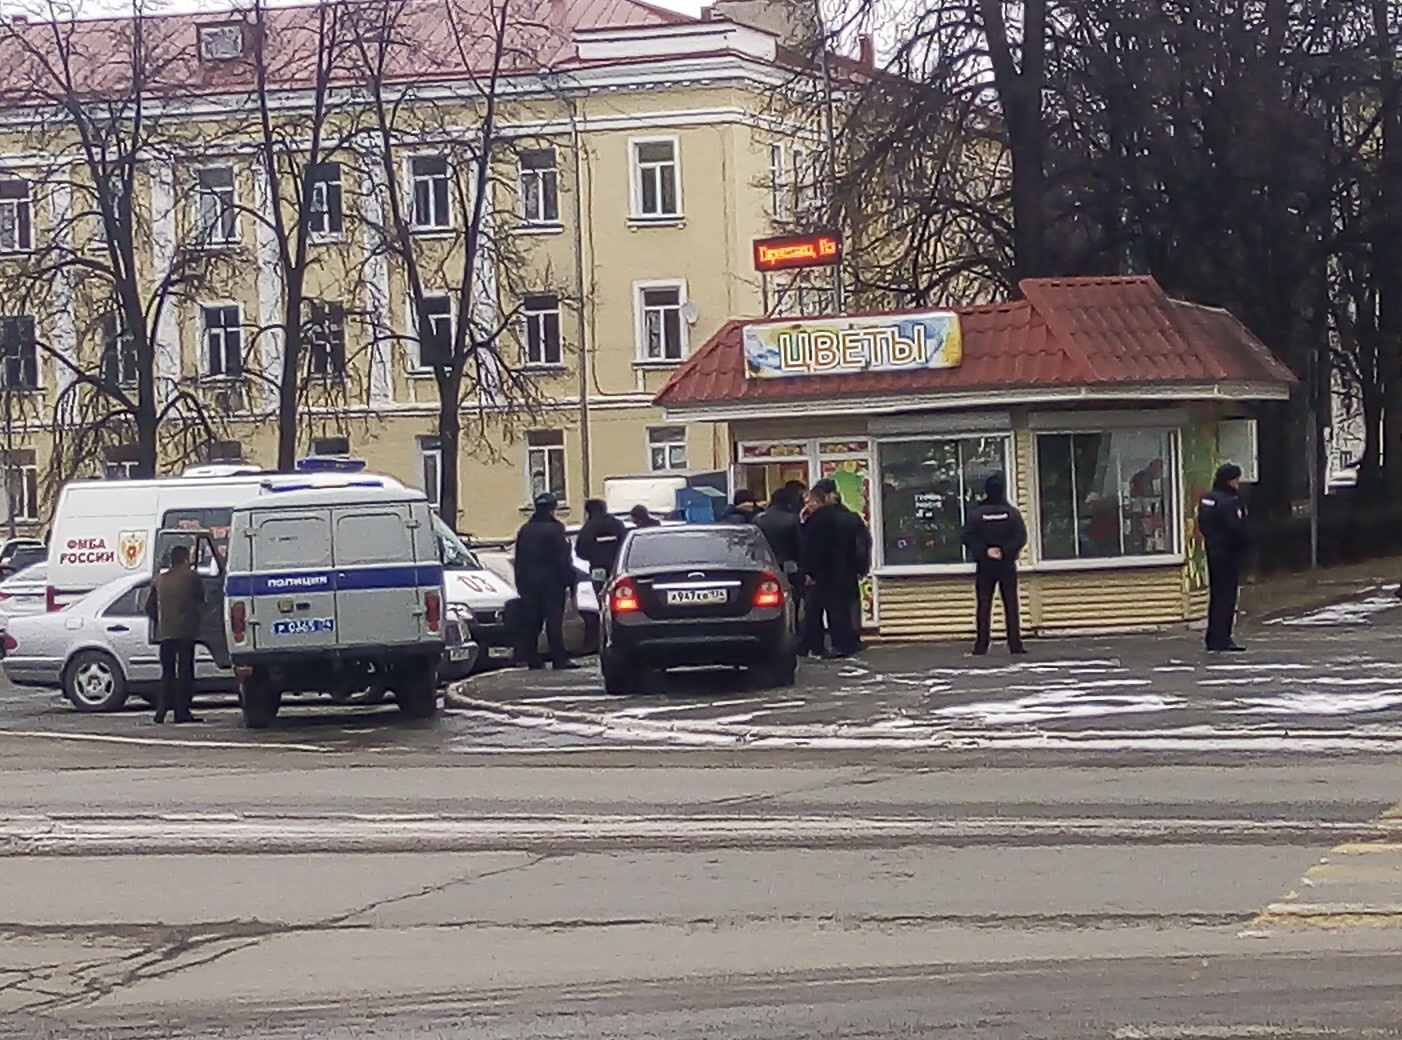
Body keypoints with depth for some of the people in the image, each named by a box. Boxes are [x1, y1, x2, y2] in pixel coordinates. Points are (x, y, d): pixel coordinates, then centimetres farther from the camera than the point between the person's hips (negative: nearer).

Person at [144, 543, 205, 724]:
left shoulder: (159, 579, 9)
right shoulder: (191, 577, -5)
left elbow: (150, 606, 11)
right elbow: (201, 598, 9)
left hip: (165, 633, 4)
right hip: (186, 632, -4)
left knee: (167, 672, 11)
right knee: (185, 671, -1)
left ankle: (162, 711, 6)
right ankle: (182, 711, -6)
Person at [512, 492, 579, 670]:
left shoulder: (524, 530, 10)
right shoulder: (554, 529, -10)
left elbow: (518, 559, 13)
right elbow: (563, 559, -14)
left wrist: (520, 583, 18)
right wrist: (568, 581, -10)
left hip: (528, 582, 6)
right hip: (551, 581, -6)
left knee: (530, 622, 7)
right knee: (554, 622, -7)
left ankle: (532, 659, 8)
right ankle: (559, 659, -9)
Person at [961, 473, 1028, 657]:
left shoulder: (976, 513, -5)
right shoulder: (1011, 512, -4)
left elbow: (968, 538, -10)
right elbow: (1021, 537, -9)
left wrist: (984, 551, -9)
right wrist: (1006, 551, -10)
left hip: (984, 566, 0)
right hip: (1007, 565, 0)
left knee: (983, 605, 3)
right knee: (1011, 604, 5)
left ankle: (981, 645, 0)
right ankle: (1015, 644, 3)